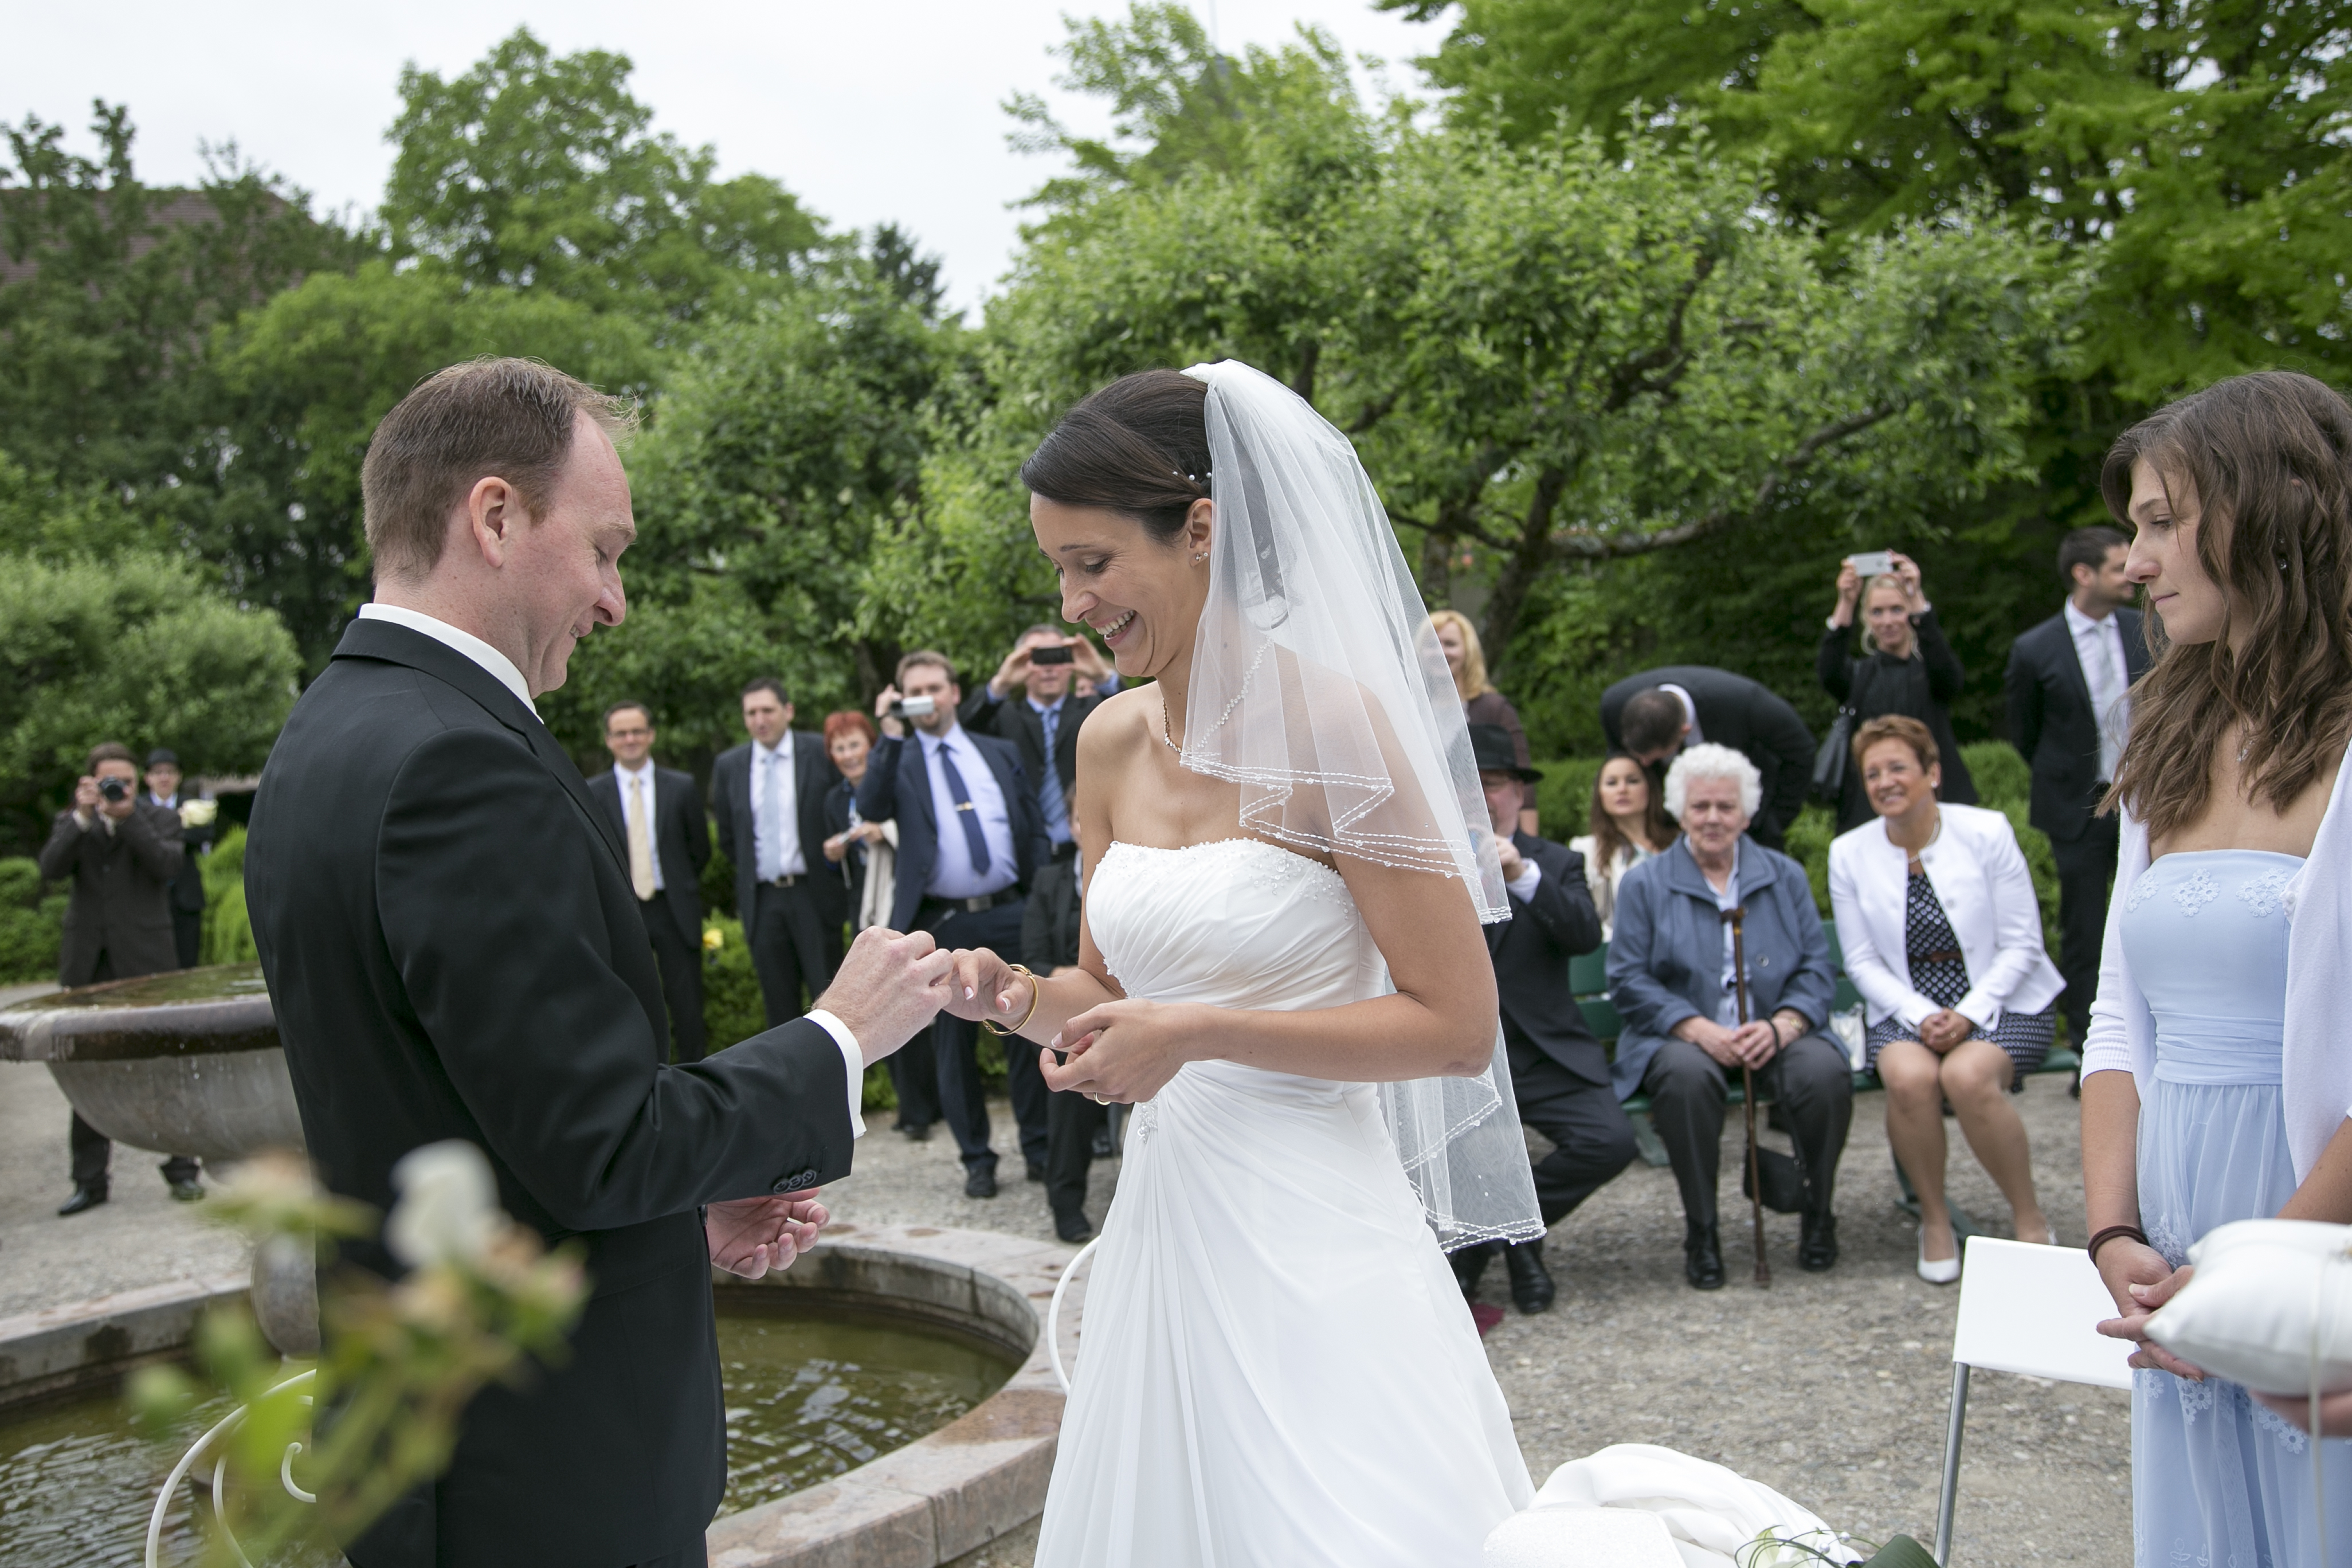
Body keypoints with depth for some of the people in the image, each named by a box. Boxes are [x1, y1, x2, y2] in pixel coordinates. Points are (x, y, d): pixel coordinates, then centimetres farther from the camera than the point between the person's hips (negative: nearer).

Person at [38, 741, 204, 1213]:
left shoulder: (159, 819, 6)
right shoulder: (72, 823, 11)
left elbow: (168, 865, -13)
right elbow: (52, 869, -7)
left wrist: (128, 817, -18)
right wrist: (84, 816, -16)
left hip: (145, 961, -2)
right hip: (88, 964, 3)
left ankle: (181, 1169, 7)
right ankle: (91, 1180, 14)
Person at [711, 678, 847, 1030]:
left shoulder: (822, 752, -3)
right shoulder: (728, 765, 7)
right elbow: (727, 836, 15)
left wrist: (834, 858, 1)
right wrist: (748, 874, 12)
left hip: (814, 895, -3)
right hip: (762, 900, 3)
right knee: (779, 1006, 8)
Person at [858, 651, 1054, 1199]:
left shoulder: (1001, 753, 12)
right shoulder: (899, 762, 6)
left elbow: (1035, 830, 11)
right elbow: (871, 809, -14)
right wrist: (891, 737, -18)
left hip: (1009, 913, 1)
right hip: (943, 923, -1)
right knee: (953, 1045, 5)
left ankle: (1039, 1149, 19)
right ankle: (976, 1159, 16)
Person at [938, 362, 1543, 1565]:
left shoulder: (1333, 726, -14)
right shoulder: (1111, 742, 5)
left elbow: (1458, 1027, -13)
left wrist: (1201, 1034, -18)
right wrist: (1017, 996, -6)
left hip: (1310, 1232, -6)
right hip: (1160, 1215, 6)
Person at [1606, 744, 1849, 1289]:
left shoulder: (1786, 876, 14)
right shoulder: (1644, 884, 7)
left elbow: (1816, 969, 7)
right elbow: (1629, 981, -2)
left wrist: (1781, 1025, -14)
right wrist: (1703, 1030, -16)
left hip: (1773, 1035, 2)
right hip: (1684, 1037, -2)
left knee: (1826, 1072, -30)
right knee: (1686, 1075, -37)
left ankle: (1818, 1218, -5)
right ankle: (1700, 1232, -19)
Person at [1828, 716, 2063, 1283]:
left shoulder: (1987, 832, -6)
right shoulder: (1849, 853, 1)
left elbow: (2022, 945, -5)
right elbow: (1863, 961, 1)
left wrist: (1968, 1014, -18)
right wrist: (1921, 1017, -15)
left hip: (2001, 1002, -2)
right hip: (1907, 1008, 2)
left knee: (1968, 1075, -33)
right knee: (1909, 1076, -32)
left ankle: (2030, 1219, -10)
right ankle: (1934, 1220, -8)